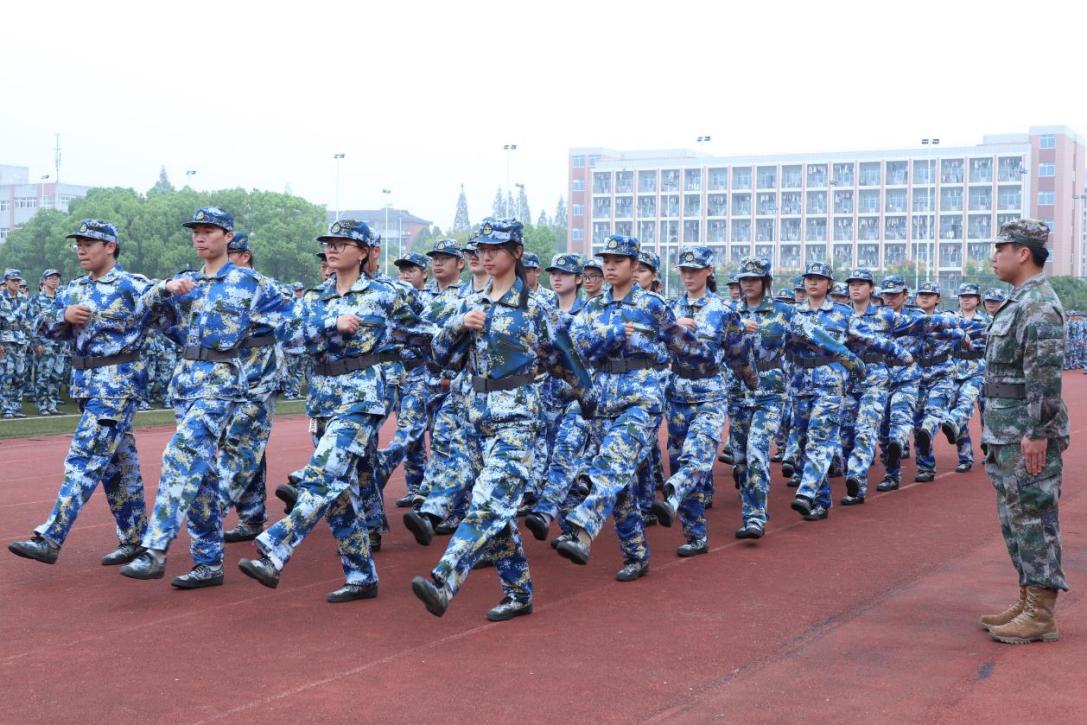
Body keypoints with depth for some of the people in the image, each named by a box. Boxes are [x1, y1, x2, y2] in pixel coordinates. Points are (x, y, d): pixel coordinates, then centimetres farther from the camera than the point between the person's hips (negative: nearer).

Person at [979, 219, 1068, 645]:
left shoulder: (1039, 305, -16)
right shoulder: (1018, 303, 17)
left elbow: (1046, 375, -22)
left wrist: (1037, 434, -25)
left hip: (1027, 437, -10)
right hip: (1006, 434, 10)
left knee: (1034, 520, -5)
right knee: (1015, 520, 14)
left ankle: (1042, 615, 0)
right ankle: (1028, 603, 22)